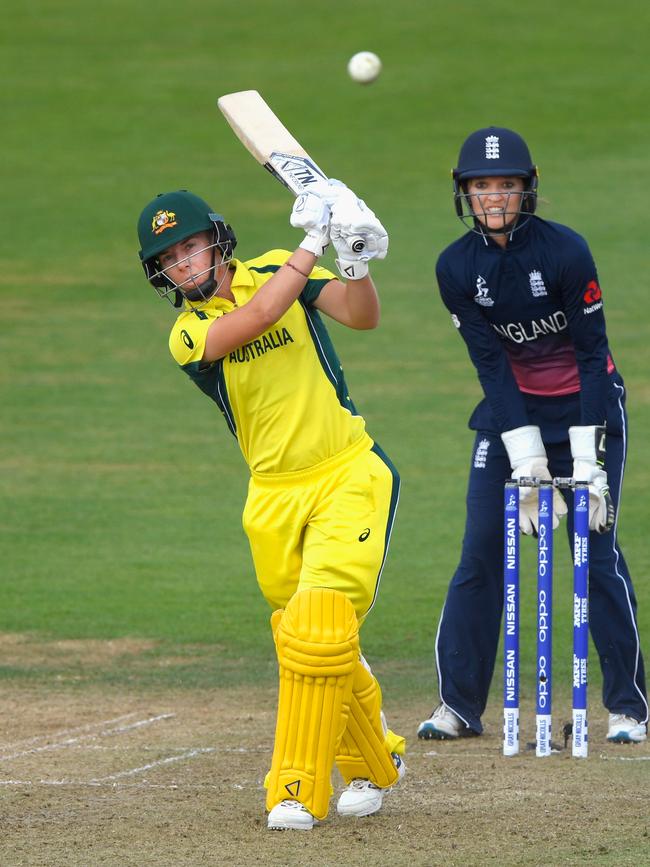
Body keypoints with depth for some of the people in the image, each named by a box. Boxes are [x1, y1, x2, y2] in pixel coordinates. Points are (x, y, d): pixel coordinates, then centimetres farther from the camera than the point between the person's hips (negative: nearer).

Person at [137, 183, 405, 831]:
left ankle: (298, 792, -13)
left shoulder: (274, 270, 0)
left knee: (320, 626, -17)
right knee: (305, 636, 6)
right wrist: (314, 242, -23)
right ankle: (373, 765, 28)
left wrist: (354, 259, -31)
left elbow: (361, 315, -13)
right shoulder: (189, 335, -4)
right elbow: (256, 316, -23)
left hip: (348, 475, -2)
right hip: (275, 499, 2)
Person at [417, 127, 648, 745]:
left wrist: (586, 461, -19)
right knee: (481, 552, -2)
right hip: (512, 412, 3)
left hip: (586, 408, -3)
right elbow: (490, 364, -10)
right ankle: (459, 704, 5)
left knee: (597, 551, -8)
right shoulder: (456, 267, -8)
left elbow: (592, 354, -15)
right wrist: (526, 460, -17)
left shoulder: (566, 251, -18)